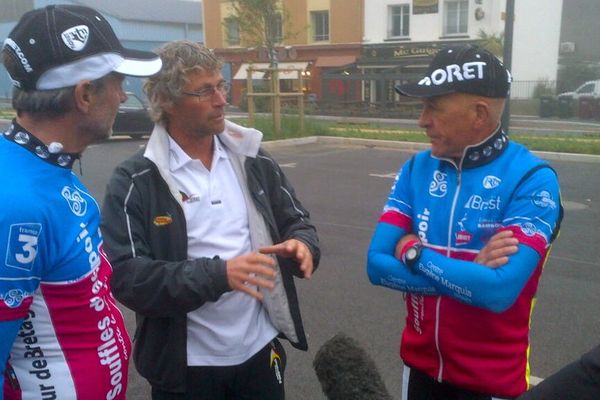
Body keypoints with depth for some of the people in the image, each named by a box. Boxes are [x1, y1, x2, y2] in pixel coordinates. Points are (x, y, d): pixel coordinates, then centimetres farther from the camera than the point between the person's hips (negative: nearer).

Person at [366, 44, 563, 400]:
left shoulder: (532, 180, -18)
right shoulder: (416, 169, -4)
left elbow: (499, 290, -28)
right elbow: (377, 265, -10)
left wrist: (413, 252, -18)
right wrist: (469, 273, -20)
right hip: (420, 365, 4)